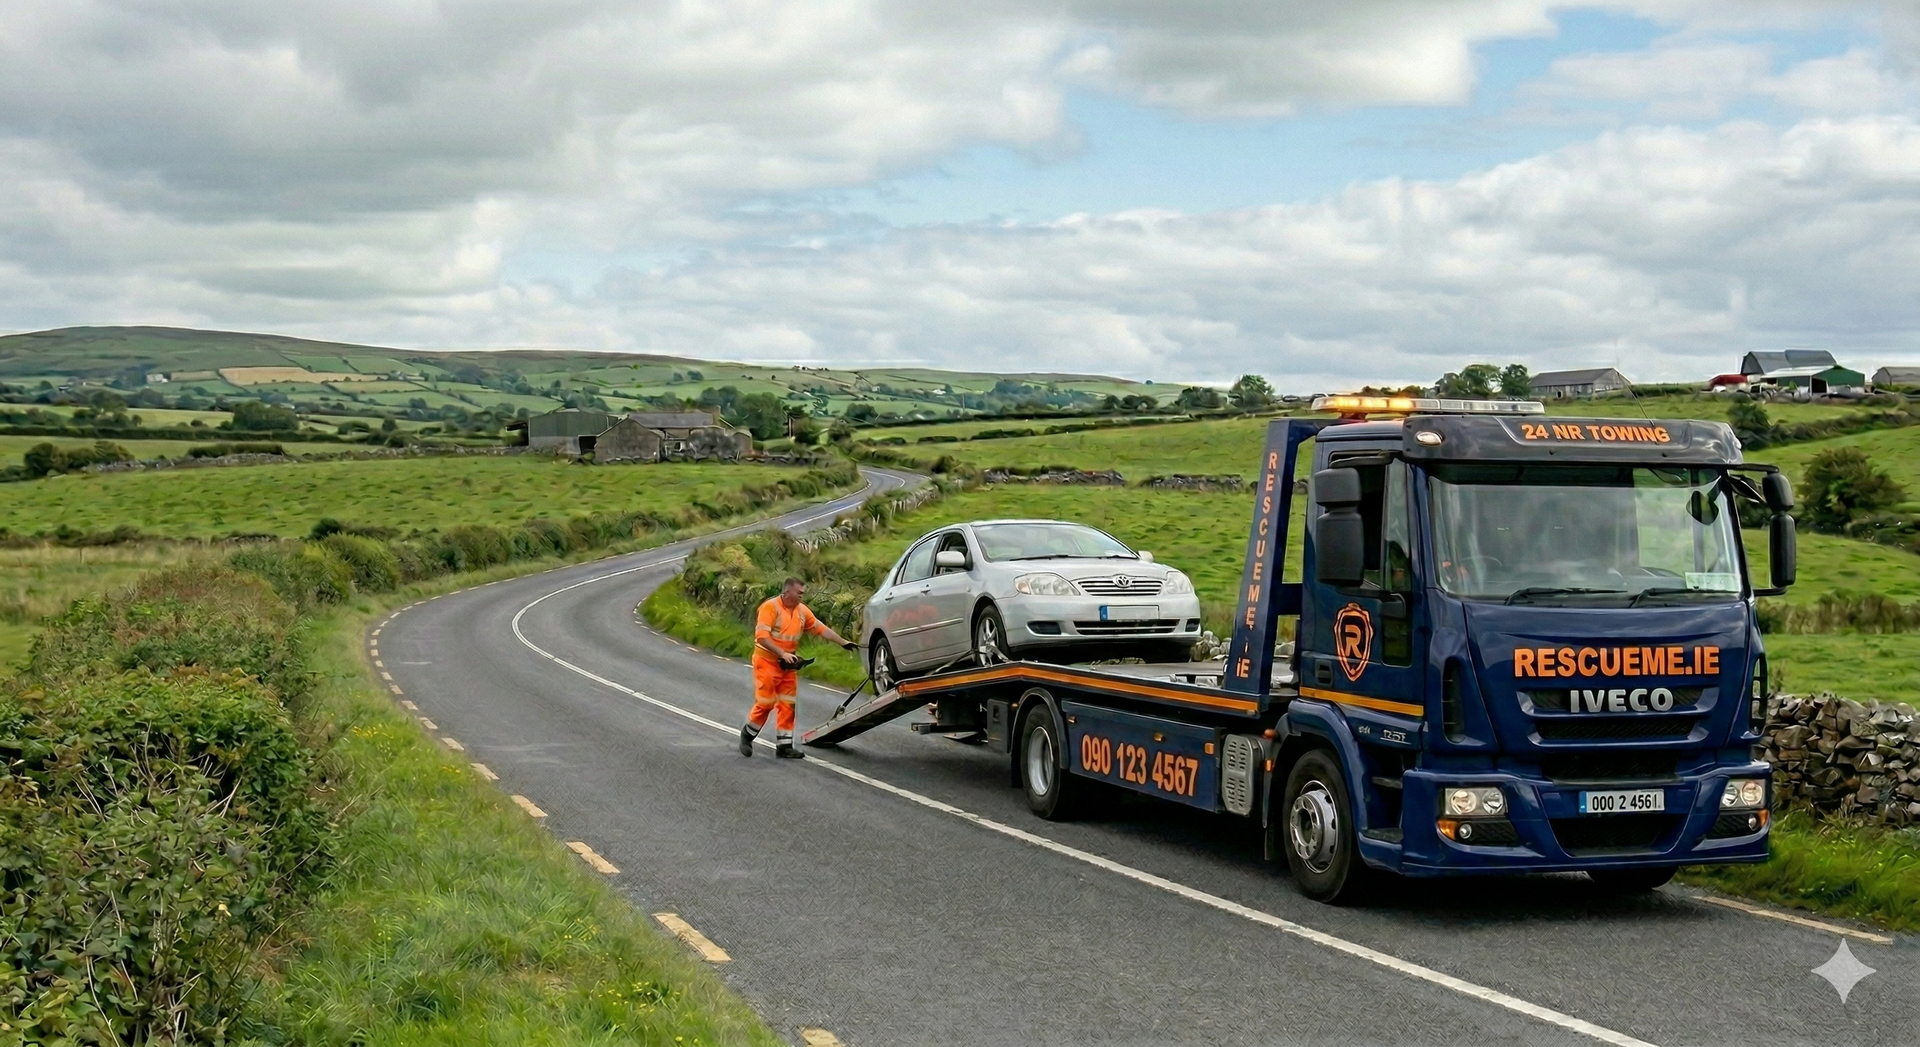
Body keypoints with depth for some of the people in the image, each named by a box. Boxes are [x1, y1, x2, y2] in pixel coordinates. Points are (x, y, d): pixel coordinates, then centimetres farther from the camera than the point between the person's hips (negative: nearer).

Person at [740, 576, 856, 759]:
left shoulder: (802, 611, 5)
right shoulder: (770, 607, -14)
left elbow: (821, 628, 10)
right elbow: (762, 636, -22)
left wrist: (843, 642, 4)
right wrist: (782, 653, -28)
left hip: (788, 665, 7)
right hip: (767, 662, -6)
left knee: (787, 705, 4)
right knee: (765, 703, -5)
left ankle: (784, 746, 7)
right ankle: (747, 735, 17)